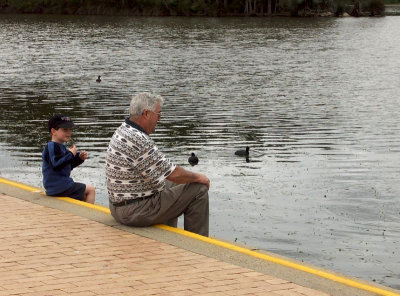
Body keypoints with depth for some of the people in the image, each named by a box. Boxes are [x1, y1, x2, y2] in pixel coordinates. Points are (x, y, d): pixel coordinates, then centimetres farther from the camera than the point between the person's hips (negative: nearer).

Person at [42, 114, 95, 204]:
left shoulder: (60, 147, 18)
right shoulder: (52, 146, -16)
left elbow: (67, 165, 24)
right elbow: (56, 165, -28)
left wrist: (79, 158, 9)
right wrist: (71, 154, -21)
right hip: (59, 187, -11)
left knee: (84, 195, 28)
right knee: (91, 190, -1)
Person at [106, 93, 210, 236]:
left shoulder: (123, 131, 6)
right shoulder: (138, 141, -27)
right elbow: (173, 173, -21)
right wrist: (198, 177, -4)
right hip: (136, 211, -11)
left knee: (172, 184, 33)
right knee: (199, 190, -6)